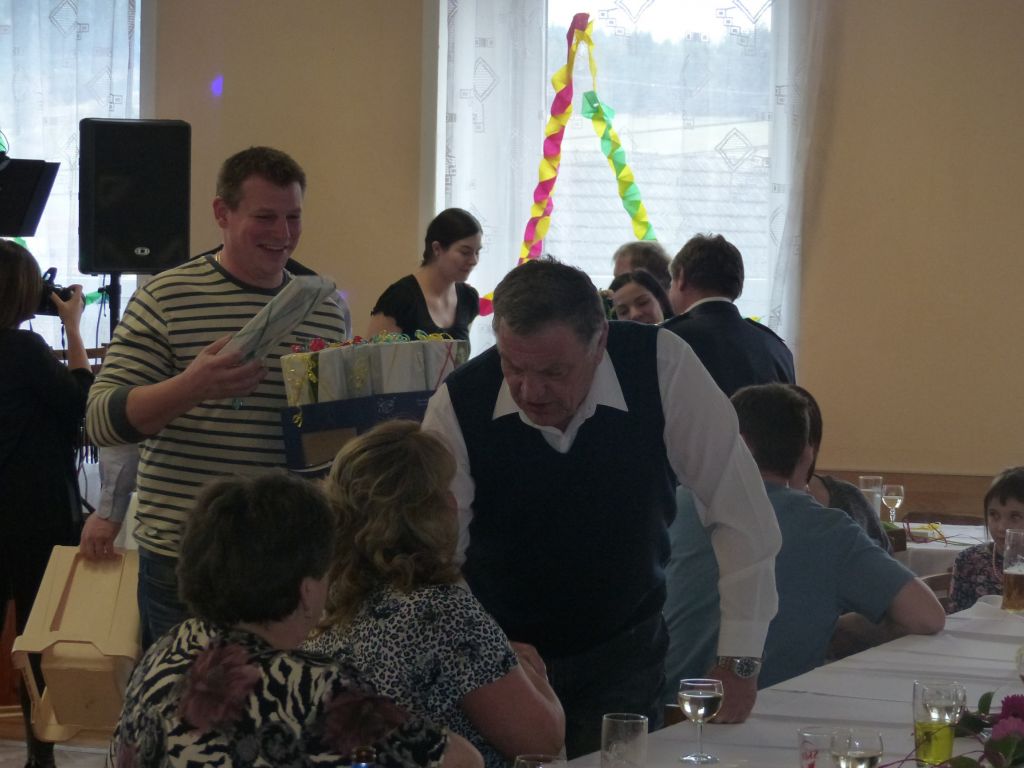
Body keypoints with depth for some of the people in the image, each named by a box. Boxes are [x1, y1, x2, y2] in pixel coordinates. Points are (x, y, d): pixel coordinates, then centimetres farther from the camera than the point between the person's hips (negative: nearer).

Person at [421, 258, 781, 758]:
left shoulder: (660, 368, -21)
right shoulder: (458, 406, -19)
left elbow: (741, 511, -15)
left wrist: (739, 657, -14)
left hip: (623, 654, 0)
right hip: (498, 653, 0)